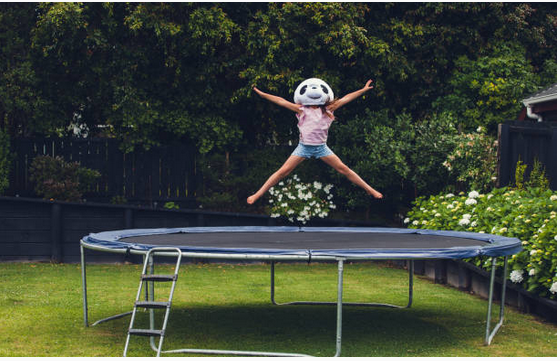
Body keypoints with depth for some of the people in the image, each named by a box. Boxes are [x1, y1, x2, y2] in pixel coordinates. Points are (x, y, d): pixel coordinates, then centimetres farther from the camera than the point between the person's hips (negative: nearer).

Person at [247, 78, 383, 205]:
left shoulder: (327, 109, 2)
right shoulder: (302, 110, -2)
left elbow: (345, 99, 3)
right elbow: (281, 101, -6)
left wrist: (363, 90, 4)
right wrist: (262, 94, -9)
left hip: (321, 147, 1)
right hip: (304, 147, -1)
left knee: (343, 169, 2)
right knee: (283, 171, -7)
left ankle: (369, 189, 13)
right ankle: (258, 194, -2)